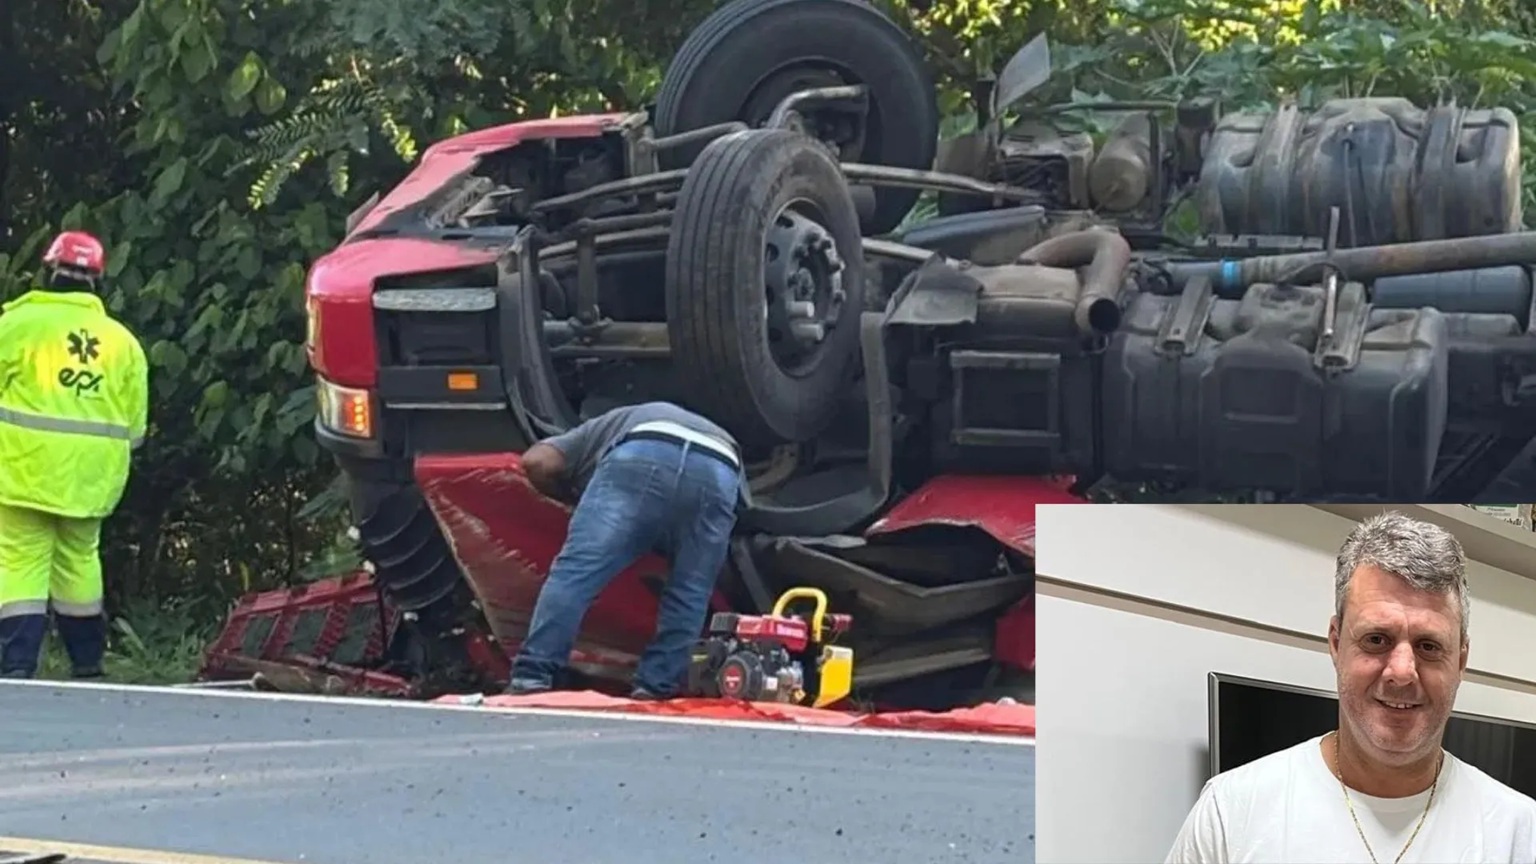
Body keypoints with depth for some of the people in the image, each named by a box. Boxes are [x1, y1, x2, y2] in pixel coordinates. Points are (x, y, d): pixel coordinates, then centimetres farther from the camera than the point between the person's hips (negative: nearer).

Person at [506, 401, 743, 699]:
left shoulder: (604, 428, 39)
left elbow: (537, 461, 24)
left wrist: (572, 497, 39)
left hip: (643, 456, -3)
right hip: (719, 473, 3)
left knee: (577, 570, -3)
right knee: (689, 593, 15)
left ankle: (532, 677, -9)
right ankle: (655, 688, 8)